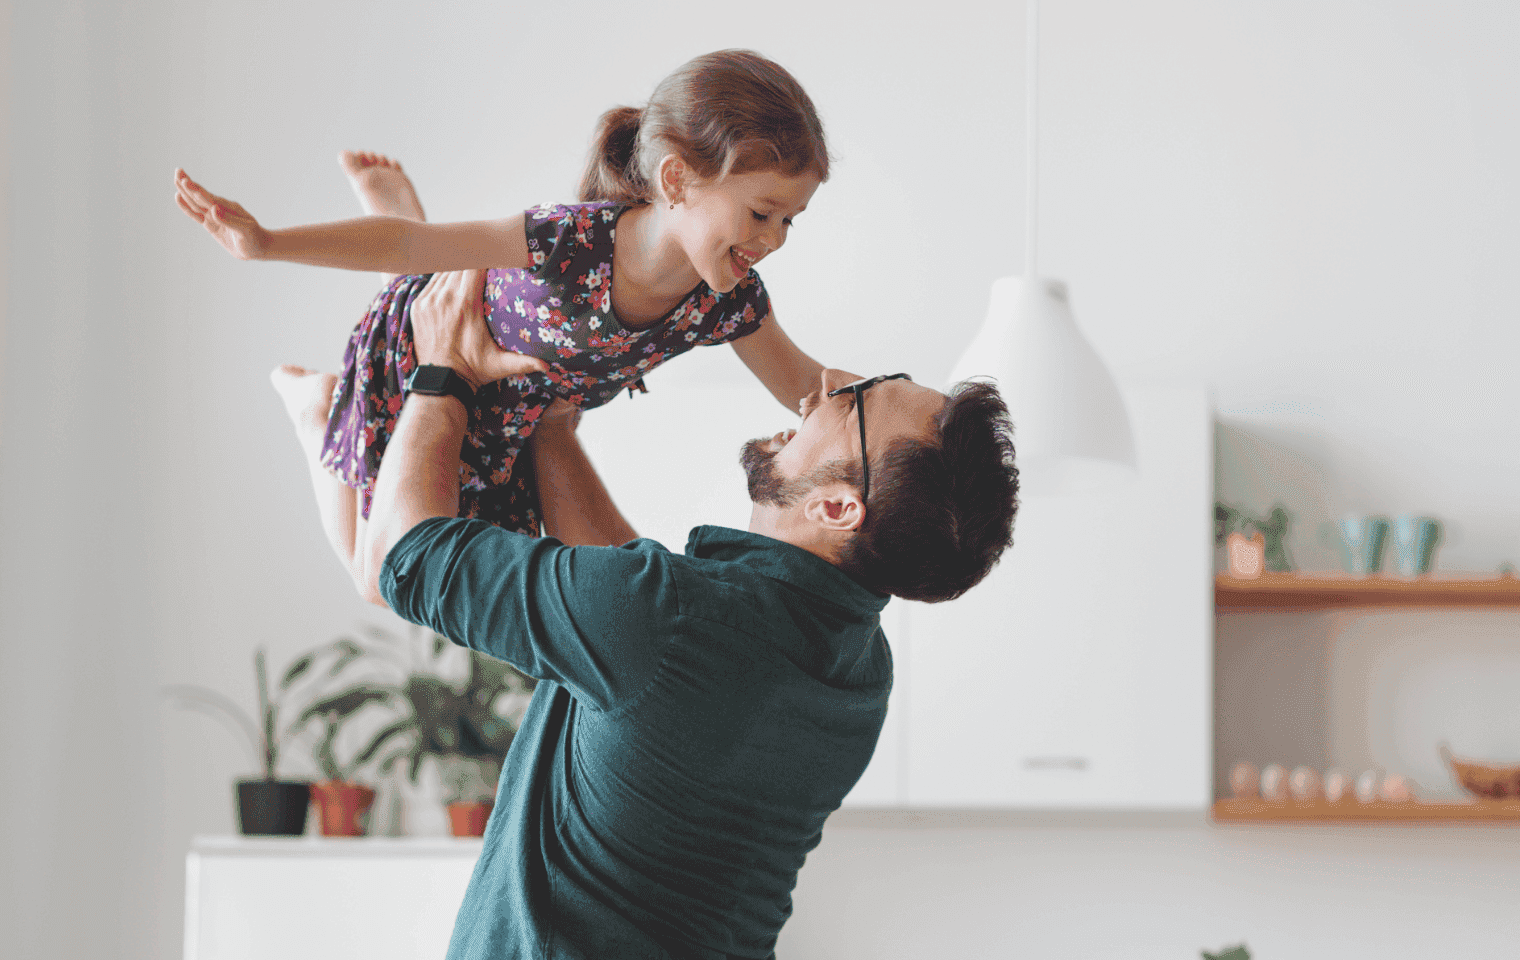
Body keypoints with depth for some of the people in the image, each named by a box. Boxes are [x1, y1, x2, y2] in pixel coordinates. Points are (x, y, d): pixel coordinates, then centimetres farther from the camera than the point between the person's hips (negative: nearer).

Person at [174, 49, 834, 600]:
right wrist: (268, 244, -47)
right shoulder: (575, 242, -45)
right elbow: (412, 247, -40)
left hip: (508, 415, 5)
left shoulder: (730, 303, -29)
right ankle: (313, 404, 36)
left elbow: (804, 385, -9)